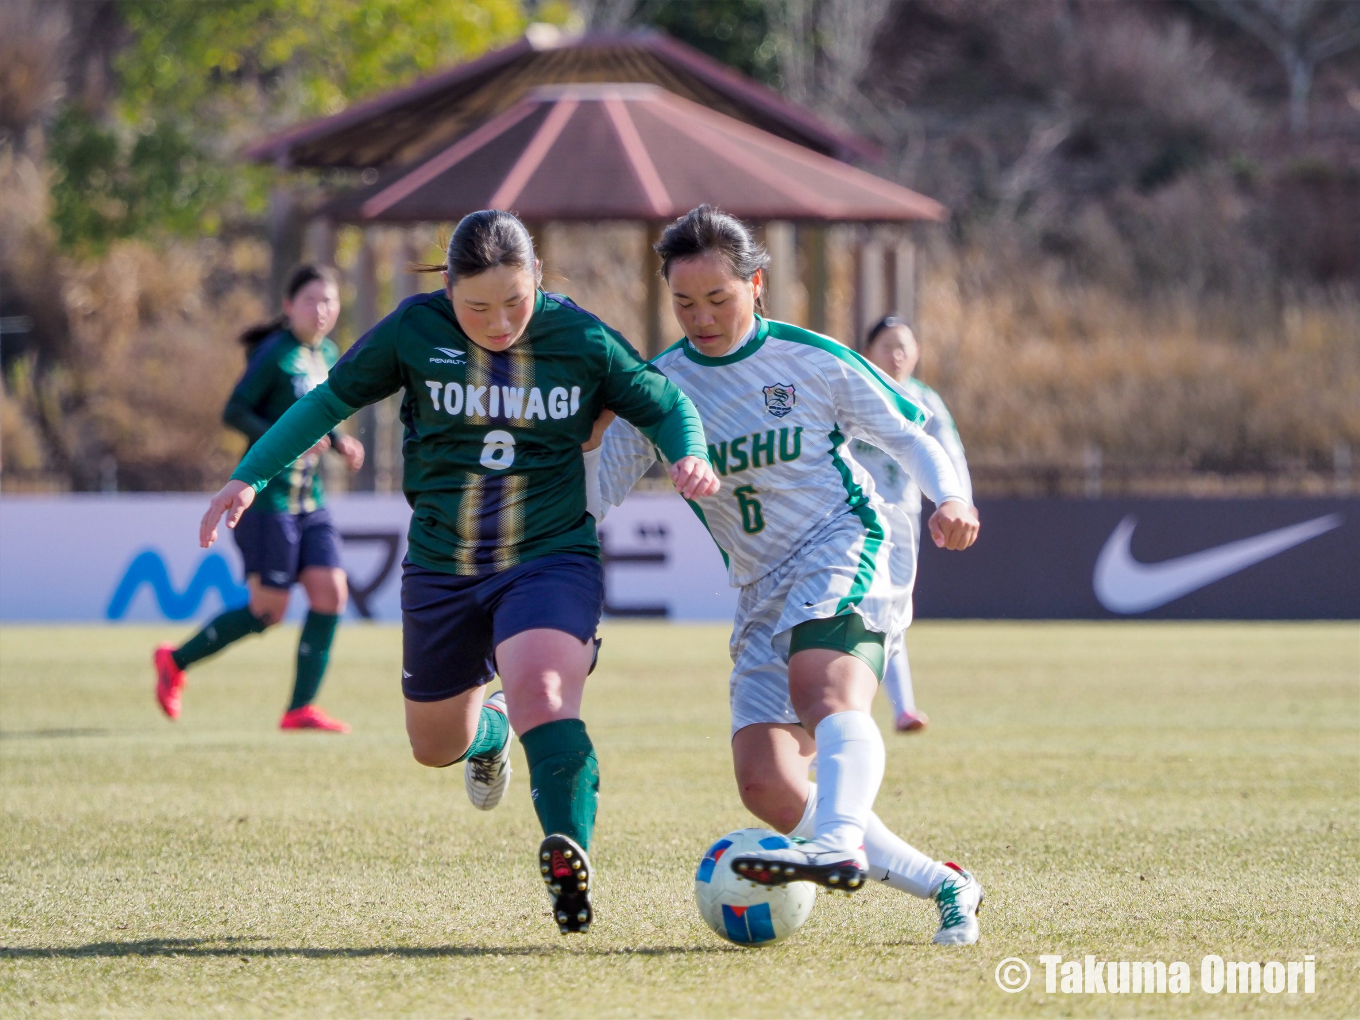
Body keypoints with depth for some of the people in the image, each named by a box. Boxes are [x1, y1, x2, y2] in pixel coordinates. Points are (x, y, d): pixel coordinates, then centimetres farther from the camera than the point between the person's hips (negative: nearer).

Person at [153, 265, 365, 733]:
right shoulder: (275, 353, -11)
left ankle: (300, 708, -2)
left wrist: (340, 443, 5)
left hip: (310, 498, 8)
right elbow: (234, 412, -14)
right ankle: (175, 661, 16)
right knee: (269, 609, -4)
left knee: (330, 592, -6)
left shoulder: (328, 356, 12)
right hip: (268, 496, -8)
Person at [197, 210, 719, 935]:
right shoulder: (414, 331, -8)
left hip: (551, 558, -3)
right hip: (441, 569, 3)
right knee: (435, 745, 17)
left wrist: (689, 455, -18)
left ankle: (569, 856, -43)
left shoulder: (581, 341, -9)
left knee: (540, 691, -32)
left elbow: (663, 403, 4)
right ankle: (489, 730, 53)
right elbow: (332, 399, 4)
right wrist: (249, 476, -2)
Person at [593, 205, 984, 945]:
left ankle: (838, 846, -63)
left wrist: (949, 499, -13)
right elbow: (597, 490, 9)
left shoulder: (812, 361, 1)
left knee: (826, 687, -37)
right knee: (765, 786, -9)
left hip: (844, 551, -5)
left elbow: (909, 435, 7)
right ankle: (941, 886, 0)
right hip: (763, 595, 5)